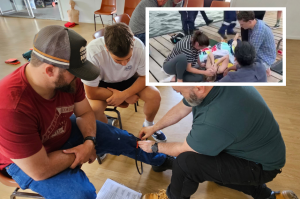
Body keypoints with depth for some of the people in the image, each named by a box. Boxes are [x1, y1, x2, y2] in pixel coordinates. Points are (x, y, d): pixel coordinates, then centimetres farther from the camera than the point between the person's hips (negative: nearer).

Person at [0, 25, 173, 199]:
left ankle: (159, 160, 34)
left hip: (65, 130, 5)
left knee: (123, 139, 6)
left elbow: (85, 113, -5)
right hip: (28, 161, -4)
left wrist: (89, 142, -21)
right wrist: (79, 152, -19)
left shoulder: (67, 79, -22)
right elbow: (40, 170, -32)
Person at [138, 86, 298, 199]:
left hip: (261, 165, -8)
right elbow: (181, 109, 2)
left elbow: (183, 149, -20)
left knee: (186, 161, -23)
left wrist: (155, 147, -2)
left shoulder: (216, 120, -39)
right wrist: (153, 128, 10)